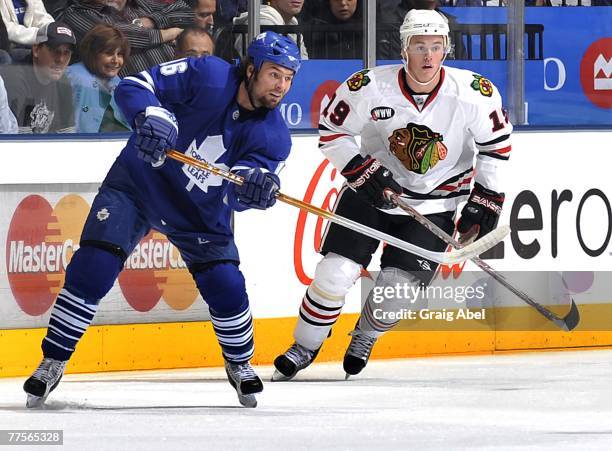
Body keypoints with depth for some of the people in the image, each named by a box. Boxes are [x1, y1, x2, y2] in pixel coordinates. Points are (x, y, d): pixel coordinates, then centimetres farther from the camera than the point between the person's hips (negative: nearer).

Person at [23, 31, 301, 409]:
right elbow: (135, 86, -22)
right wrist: (151, 118, -43)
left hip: (202, 211, 3)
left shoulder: (274, 138, -13)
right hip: (139, 182, -3)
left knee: (227, 288, -6)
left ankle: (239, 363, 24)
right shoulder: (207, 77, -22)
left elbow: (239, 194, -22)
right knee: (92, 268, -15)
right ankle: (53, 362, -2)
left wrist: (253, 184, -46)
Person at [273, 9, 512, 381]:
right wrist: (363, 170, -18)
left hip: (434, 202, 0)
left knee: (398, 286, -9)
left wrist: (485, 198, -3)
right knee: (337, 273, -11)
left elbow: (496, 141, -2)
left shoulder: (471, 93, -18)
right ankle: (303, 349, 11)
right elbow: (332, 130, -7)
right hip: (372, 189, 0)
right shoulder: (370, 87, -20)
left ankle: (365, 337, 24)